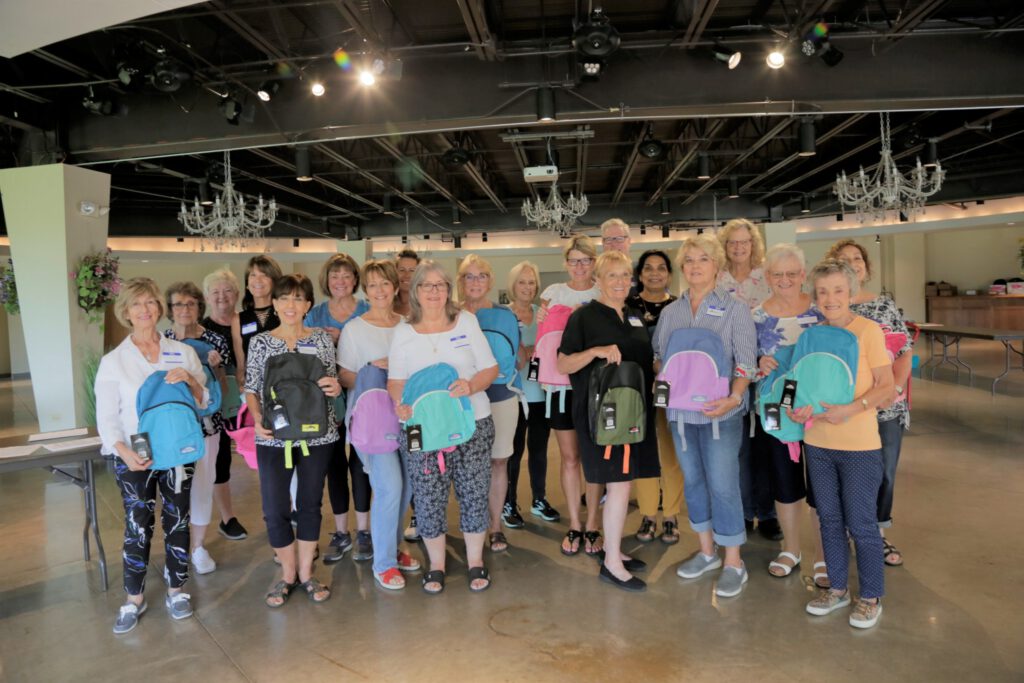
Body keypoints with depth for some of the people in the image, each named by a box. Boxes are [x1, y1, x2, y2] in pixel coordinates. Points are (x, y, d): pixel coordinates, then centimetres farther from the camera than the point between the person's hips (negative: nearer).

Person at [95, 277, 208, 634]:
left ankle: (176, 590, 26)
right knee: (137, 527, 4)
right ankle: (134, 598, 21)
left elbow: (204, 401, 5)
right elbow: (106, 416, -4)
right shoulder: (113, 361, -1)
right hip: (134, 457, -1)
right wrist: (124, 451, -19)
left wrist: (189, 379, -16)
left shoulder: (182, 352, 3)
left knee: (177, 522, 10)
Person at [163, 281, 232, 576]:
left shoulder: (214, 341, -2)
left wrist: (214, 367, -15)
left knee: (203, 484, 8)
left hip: (206, 421, 0)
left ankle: (198, 546, 26)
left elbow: (220, 390, 2)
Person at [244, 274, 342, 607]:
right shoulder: (260, 342, 1)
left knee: (310, 504, 11)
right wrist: (258, 420, -11)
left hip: (317, 435, 1)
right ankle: (288, 574, 25)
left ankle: (306, 573, 28)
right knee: (275, 510, 3)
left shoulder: (322, 339, 3)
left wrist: (335, 387, -13)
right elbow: (251, 390, 5)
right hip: (273, 438, -1)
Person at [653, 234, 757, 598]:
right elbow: (658, 354, 15)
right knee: (693, 480, 14)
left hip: (720, 412, -5)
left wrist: (733, 398, -24)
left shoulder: (734, 309, -4)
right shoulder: (671, 311, 9)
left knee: (723, 485, -1)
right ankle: (706, 550, 31)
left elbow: (746, 361, -9)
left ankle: (734, 563, 15)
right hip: (680, 410, 5)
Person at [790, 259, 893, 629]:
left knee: (861, 524, 5)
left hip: (858, 444, -5)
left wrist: (851, 409, -27)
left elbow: (886, 387, -11)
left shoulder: (868, 330, -9)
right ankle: (837, 588, 33)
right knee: (830, 520, 16)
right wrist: (799, 408, -9)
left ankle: (871, 596, 25)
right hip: (817, 442, 5)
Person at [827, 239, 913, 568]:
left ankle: (879, 534, 30)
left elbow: (905, 351, 5)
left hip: (887, 407, 3)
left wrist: (894, 389, -10)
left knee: (884, 472, 11)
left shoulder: (886, 305, 5)